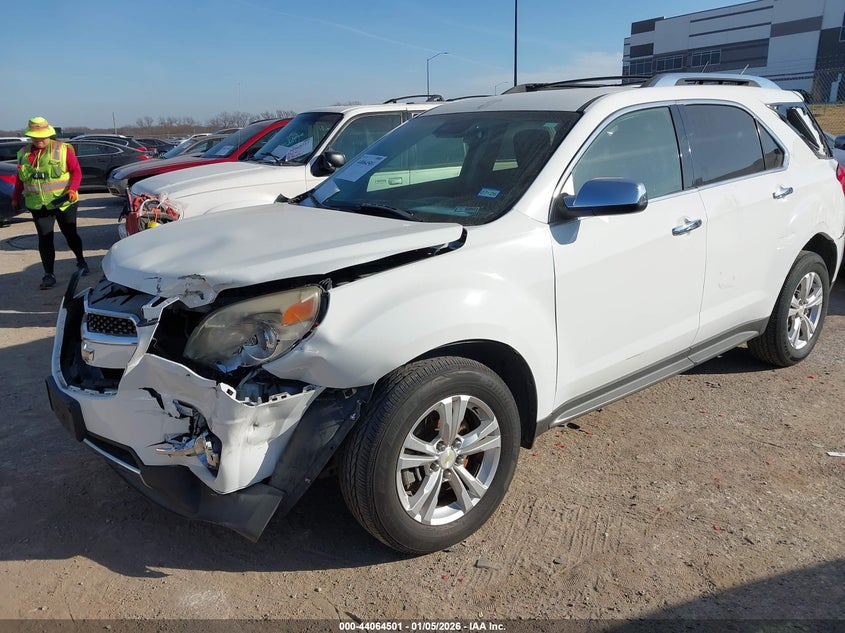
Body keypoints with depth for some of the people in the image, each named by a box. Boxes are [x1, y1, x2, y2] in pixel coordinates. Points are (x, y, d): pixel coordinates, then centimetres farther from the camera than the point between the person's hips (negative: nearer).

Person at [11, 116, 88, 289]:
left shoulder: (62, 149, -4)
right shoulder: (24, 153, 10)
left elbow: (76, 171, -6)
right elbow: (19, 178, 18)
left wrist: (72, 189, -20)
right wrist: (16, 197, 20)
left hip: (63, 203, -3)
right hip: (38, 205, 3)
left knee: (70, 234, 10)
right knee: (44, 239, 0)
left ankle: (80, 260, 35)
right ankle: (49, 275, 3)